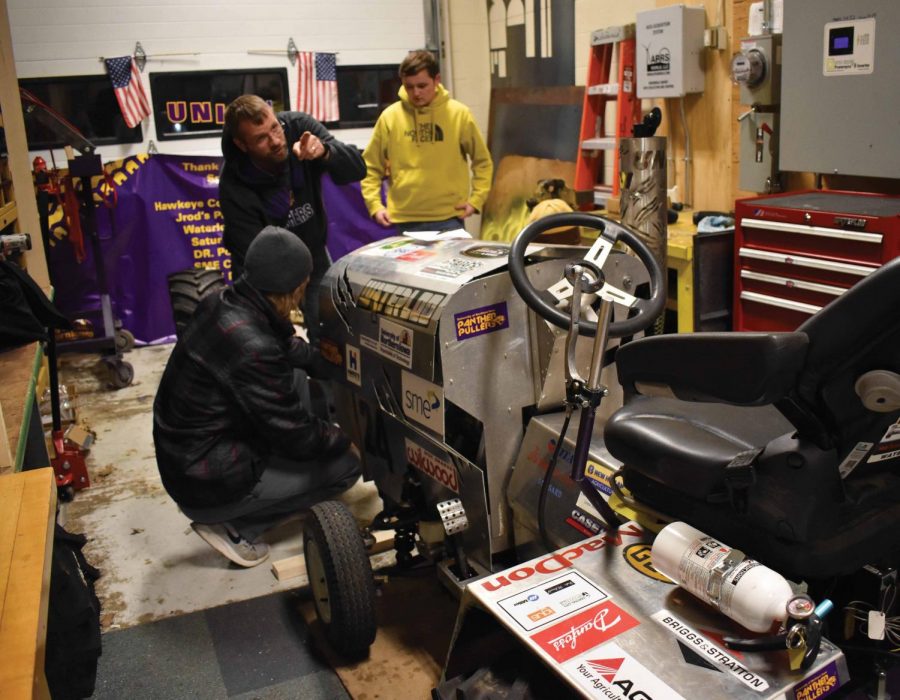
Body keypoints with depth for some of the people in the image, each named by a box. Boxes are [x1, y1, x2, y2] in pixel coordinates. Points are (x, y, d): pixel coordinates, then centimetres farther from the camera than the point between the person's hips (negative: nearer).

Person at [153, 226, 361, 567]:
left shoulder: (221, 305, -4)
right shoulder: (252, 348, -31)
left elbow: (290, 348, 15)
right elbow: (295, 435, -19)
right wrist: (344, 439, -2)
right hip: (207, 486, -8)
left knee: (294, 376, 16)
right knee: (345, 464, -1)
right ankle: (233, 525, 2)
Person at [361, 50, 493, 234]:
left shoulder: (459, 114, 1)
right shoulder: (390, 117, 1)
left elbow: (482, 162, 9)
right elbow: (370, 167, 8)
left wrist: (476, 199, -1)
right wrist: (375, 204, -3)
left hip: (448, 219, 0)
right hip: (403, 220, 1)